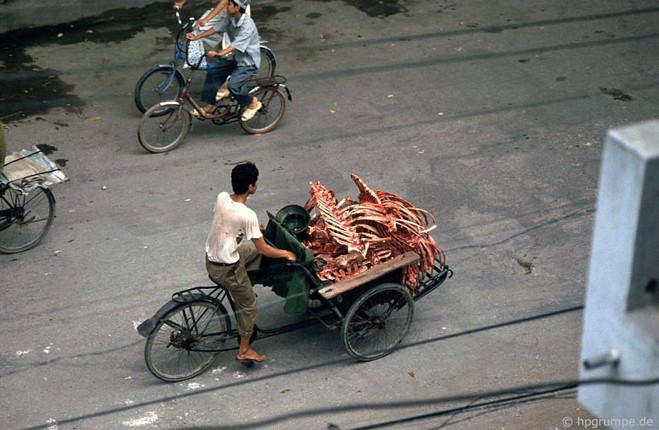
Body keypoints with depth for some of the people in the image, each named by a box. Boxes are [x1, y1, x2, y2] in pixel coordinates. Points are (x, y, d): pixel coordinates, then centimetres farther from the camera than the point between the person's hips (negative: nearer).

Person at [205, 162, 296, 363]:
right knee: (248, 304, 13)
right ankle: (244, 351, 25)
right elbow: (264, 249, -17)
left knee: (252, 251, 27)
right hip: (227, 269, -7)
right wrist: (286, 254, 0)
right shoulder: (248, 215, -27)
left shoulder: (221, 198, -7)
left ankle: (241, 289, 36)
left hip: (211, 258, 7)